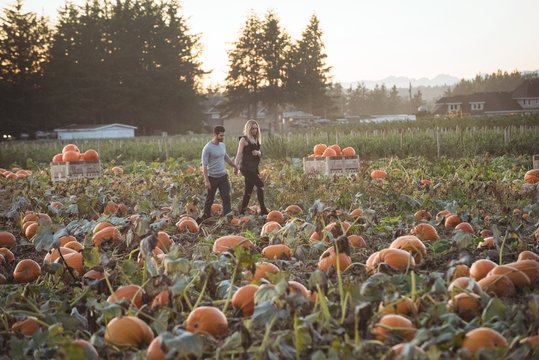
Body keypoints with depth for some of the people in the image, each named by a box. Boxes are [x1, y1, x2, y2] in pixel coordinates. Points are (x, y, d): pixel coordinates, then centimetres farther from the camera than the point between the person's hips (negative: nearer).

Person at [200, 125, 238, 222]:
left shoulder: (222, 145, 5)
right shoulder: (208, 148, -16)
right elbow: (204, 165, -16)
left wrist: (234, 166, 29)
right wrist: (206, 180, -19)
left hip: (223, 176, 5)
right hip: (212, 177, -5)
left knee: (226, 197, -3)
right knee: (210, 199, 8)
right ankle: (206, 216, 25)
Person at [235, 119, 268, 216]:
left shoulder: (256, 140, 17)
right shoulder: (244, 139, -5)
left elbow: (259, 153, 23)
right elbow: (239, 153, -10)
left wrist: (258, 152, -1)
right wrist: (236, 166, -19)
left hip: (254, 167, 8)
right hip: (246, 167, -8)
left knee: (248, 189, 8)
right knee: (260, 184, -13)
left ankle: (242, 211, 15)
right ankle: (263, 210, -11)